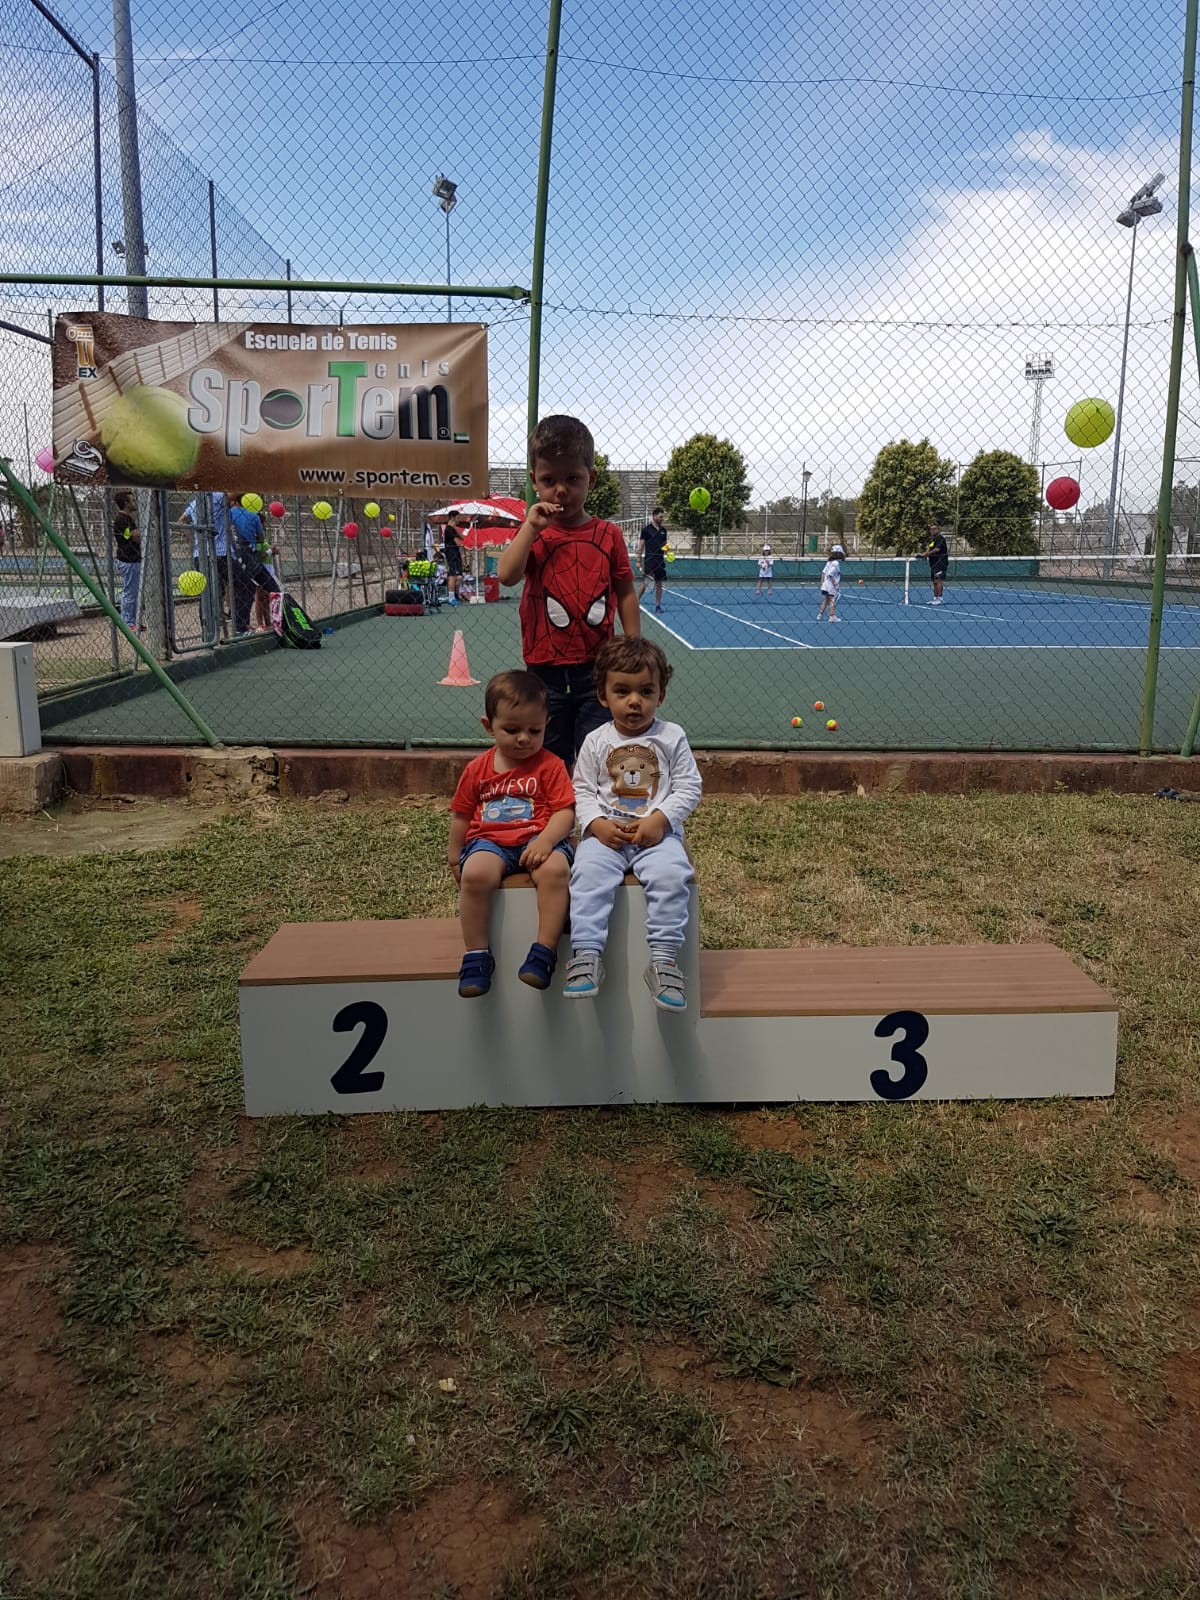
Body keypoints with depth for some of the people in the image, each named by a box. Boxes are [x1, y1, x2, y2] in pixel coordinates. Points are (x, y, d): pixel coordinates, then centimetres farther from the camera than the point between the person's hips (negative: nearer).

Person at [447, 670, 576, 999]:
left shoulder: (550, 765, 3)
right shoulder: (477, 769, 11)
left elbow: (565, 812, -5)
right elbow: (461, 815, 18)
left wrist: (545, 841, -22)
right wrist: (455, 858, 16)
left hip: (538, 839, -1)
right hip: (489, 841, 1)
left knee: (555, 869, -35)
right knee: (475, 873, -32)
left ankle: (544, 951, -24)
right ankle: (476, 956, -19)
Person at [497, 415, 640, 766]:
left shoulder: (608, 535, 1)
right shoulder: (530, 534, 1)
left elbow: (625, 593, 6)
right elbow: (506, 575, -16)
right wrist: (531, 526, -17)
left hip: (597, 667, -1)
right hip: (545, 668, 1)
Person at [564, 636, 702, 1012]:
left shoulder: (672, 737, 6)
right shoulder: (596, 741, 9)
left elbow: (688, 788, 3)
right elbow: (582, 791, 9)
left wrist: (659, 819, -13)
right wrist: (597, 824, -10)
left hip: (657, 832, -1)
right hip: (606, 833, 1)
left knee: (671, 875, -29)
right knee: (588, 873, -28)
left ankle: (663, 960, -20)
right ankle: (586, 956, -25)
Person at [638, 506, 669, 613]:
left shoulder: (663, 530, 11)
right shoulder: (646, 529, -5)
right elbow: (641, 546, -5)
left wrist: (666, 550, -2)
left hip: (660, 560, 5)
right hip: (649, 560, -5)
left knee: (659, 583, 7)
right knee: (645, 583, -8)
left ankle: (658, 605, 12)